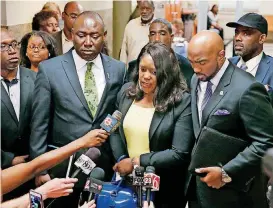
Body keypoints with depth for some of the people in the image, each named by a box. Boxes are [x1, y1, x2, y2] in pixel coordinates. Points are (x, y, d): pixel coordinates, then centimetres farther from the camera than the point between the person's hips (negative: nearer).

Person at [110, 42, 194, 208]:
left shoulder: (182, 102, -17)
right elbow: (115, 130, 8)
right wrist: (121, 161, -8)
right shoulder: (126, 91, -1)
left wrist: (137, 162, -19)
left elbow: (180, 154, -21)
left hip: (163, 189, -4)